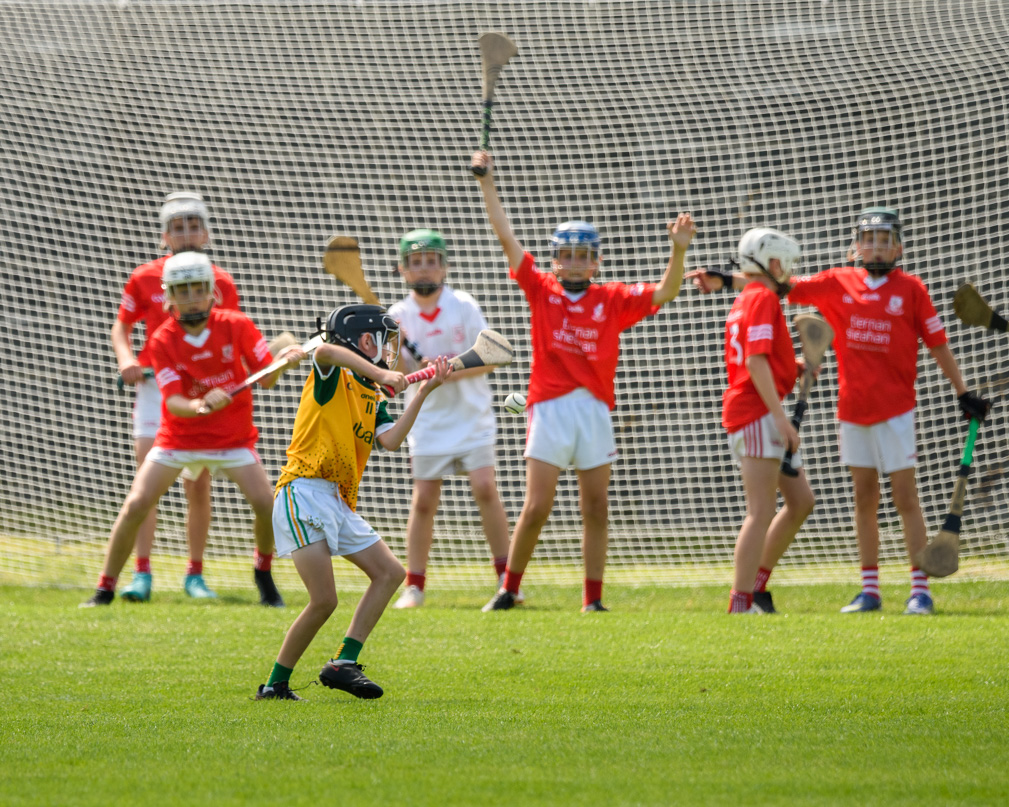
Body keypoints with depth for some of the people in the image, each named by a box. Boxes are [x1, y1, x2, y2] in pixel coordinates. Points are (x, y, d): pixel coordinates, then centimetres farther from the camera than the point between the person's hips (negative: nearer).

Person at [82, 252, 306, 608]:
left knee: (266, 504, -17)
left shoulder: (236, 326, -10)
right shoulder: (162, 341, -13)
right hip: (177, 439, 0)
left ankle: (264, 575, 12)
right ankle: (105, 588, 0)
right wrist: (200, 406, -43)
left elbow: (266, 378, -6)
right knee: (136, 505, -14)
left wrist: (283, 362, -29)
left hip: (233, 438, 0)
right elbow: (173, 402, -21)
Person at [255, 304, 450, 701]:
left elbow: (390, 441, 2)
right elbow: (327, 350, -25)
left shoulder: (373, 398, 20)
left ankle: (343, 664, 1)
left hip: (338, 503, 9)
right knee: (324, 600, -13)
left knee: (390, 573, 5)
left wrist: (423, 393, 1)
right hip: (303, 493, -9)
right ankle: (275, 685, -3)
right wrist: (381, 374, -32)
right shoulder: (332, 377, 0)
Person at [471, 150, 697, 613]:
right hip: (549, 407, -2)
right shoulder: (541, 290, 6)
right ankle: (509, 589, 8)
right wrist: (486, 183, 2)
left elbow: (664, 293, 0)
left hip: (596, 410, 2)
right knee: (537, 508, -7)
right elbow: (505, 236, 4)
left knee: (596, 509, 4)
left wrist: (679, 250, -14)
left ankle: (593, 599, 10)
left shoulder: (613, 300, 8)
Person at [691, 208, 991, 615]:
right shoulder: (838, 283, 5)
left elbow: (937, 344, 2)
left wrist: (964, 393, 2)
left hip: (895, 408, -3)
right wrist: (726, 280, -3)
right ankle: (869, 590, 13)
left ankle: (920, 589, -1)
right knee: (864, 498, 8)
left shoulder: (910, 288, -2)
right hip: (852, 409, 3)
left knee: (905, 497, -5)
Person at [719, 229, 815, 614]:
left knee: (801, 502, 13)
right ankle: (741, 603, -14)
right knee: (762, 511, -11)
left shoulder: (744, 301, 21)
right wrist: (780, 417, -23)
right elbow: (756, 361, -19)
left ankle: (755, 583, 14)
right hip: (757, 411, -10)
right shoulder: (764, 298, -9)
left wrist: (794, 368, 13)